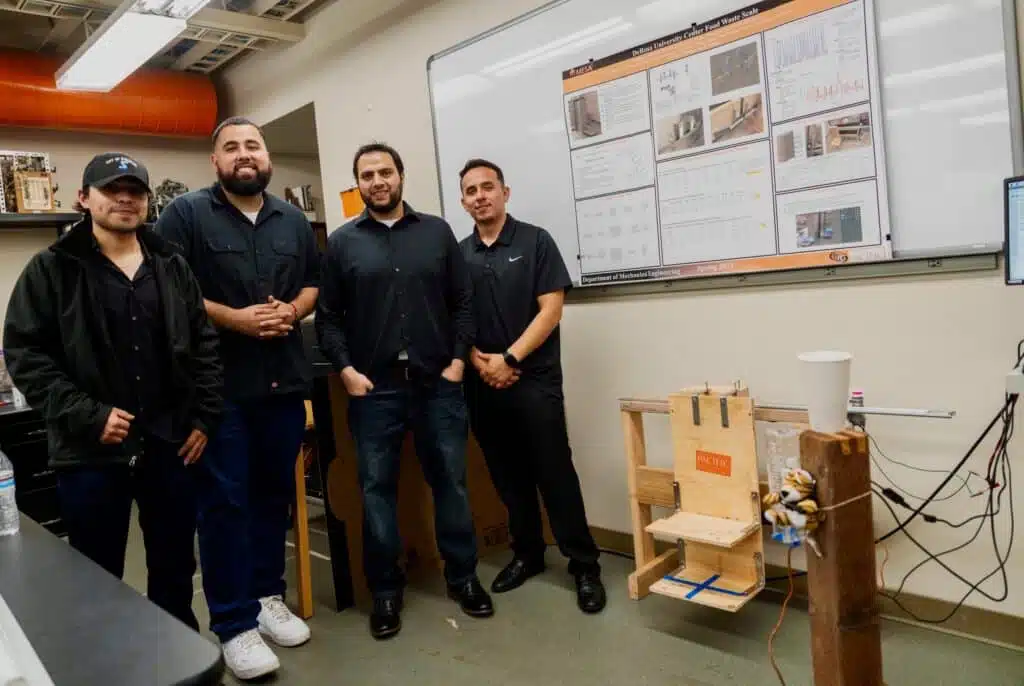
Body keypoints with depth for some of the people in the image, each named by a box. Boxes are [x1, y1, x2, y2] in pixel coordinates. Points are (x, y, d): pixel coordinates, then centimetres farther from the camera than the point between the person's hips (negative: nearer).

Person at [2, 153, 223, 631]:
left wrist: (204, 417, 2)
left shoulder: (172, 266, 8)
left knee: (176, 567, 16)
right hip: (91, 450, -3)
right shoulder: (51, 270, -2)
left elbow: (205, 345, 10)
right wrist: (86, 416, -15)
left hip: (171, 443, 3)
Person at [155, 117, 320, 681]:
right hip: (218, 384, -5)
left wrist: (293, 310, -3)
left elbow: (315, 281, 18)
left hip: (284, 379, 5)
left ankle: (267, 596, 29)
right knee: (224, 500, 1)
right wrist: (235, 319, -17)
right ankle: (234, 624, 11)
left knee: (275, 492, 13)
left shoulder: (293, 220, 13)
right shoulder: (186, 213, -3)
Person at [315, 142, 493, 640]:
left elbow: (462, 301, 6)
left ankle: (463, 577, 25)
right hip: (373, 389, 0)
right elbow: (327, 316, 3)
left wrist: (459, 359, -3)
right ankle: (385, 590, 22)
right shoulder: (342, 242, 5)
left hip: (438, 383, 1)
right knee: (377, 487, 6)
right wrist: (345, 369, -8)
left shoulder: (437, 232, 8)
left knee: (450, 481, 8)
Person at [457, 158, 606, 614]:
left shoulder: (535, 241, -1)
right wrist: (478, 361, -8)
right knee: (507, 477, 12)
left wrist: (509, 359, -14)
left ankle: (584, 566, 8)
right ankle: (527, 554, 28)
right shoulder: (458, 255, 9)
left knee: (555, 474, -3)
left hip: (535, 379, -4)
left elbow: (551, 310, -8)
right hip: (482, 385, 4)